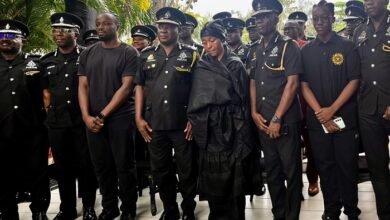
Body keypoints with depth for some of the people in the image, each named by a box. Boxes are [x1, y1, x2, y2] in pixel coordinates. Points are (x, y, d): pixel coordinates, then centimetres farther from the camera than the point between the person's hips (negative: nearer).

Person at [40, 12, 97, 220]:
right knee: (63, 167, 11)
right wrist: (51, 117, 8)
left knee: (85, 165, 5)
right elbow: (46, 92, 15)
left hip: (82, 121, -3)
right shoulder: (46, 61, 11)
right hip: (56, 124, 4)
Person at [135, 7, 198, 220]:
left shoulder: (191, 55, 2)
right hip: (154, 124, 3)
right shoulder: (146, 55, 9)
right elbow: (139, 87, 10)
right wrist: (139, 117, 2)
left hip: (183, 124, -3)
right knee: (160, 170, 12)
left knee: (187, 170, 6)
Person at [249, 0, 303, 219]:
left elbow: (292, 84, -13)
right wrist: (254, 112, 2)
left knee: (291, 171, 1)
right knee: (272, 171, 14)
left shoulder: (288, 46, -6)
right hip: (263, 122, 6)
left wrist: (277, 119, -15)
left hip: (286, 121, -6)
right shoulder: (256, 51, 12)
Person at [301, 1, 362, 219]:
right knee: (325, 167, 9)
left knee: (348, 166, 4)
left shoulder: (347, 47, 0)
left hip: (345, 117, -2)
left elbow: (354, 81, -4)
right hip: (317, 120, 2)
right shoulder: (307, 51, 7)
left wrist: (332, 109, -13)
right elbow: (304, 85, 3)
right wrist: (321, 114, -9)